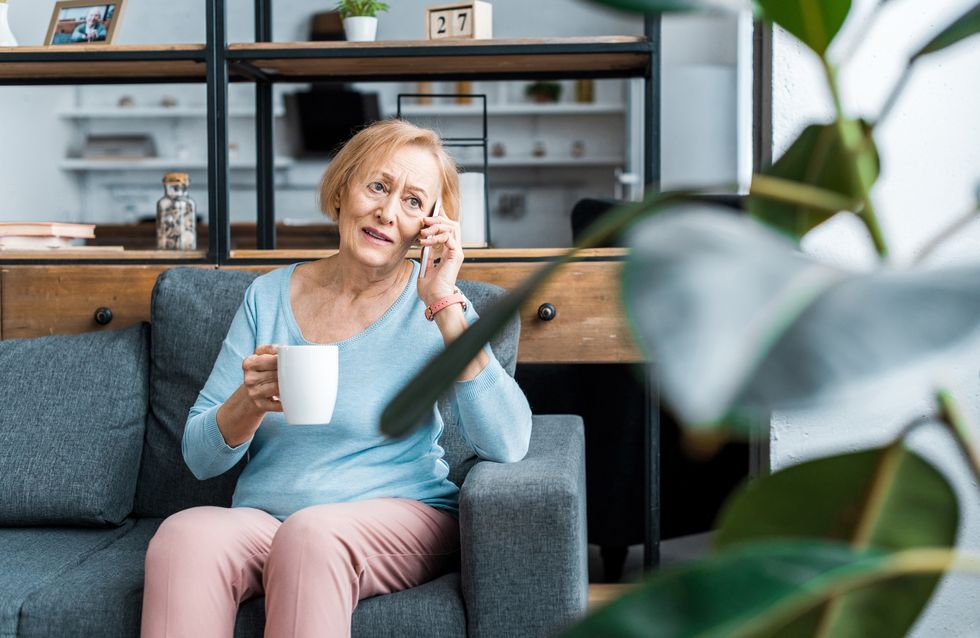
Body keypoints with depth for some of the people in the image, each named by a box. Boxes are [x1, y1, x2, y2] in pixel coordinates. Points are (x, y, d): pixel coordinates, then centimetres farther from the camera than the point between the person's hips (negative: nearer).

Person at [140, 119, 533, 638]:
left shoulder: (431, 306, -1)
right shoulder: (270, 296, 8)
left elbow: (508, 445, -16)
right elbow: (200, 457, 6)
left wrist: (446, 304, -17)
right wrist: (251, 402, -16)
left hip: (401, 517, -2)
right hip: (261, 521, 3)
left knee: (311, 535, -35)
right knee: (184, 535, -29)